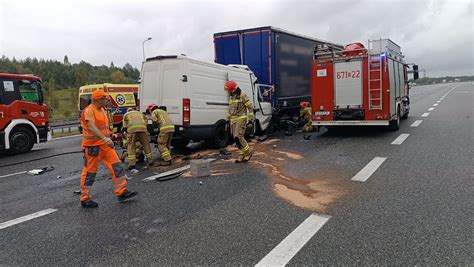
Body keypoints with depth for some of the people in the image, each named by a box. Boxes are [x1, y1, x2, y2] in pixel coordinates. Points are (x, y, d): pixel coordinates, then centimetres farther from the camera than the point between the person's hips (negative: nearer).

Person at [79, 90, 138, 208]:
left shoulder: (102, 111, 15)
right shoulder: (89, 111, -14)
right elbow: (91, 127, -29)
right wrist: (105, 138, -40)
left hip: (105, 145, 9)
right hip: (92, 146, -8)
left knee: (116, 166, 3)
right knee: (90, 172, 0)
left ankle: (122, 192, 7)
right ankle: (85, 198, 12)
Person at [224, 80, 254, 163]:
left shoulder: (242, 96, -9)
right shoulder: (231, 97, 15)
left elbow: (250, 107, -9)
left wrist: (250, 118, -12)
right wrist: (228, 119, 22)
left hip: (241, 119, -8)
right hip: (233, 120, 8)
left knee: (238, 137, -16)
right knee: (236, 138, 7)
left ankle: (248, 152, 0)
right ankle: (243, 156, 16)